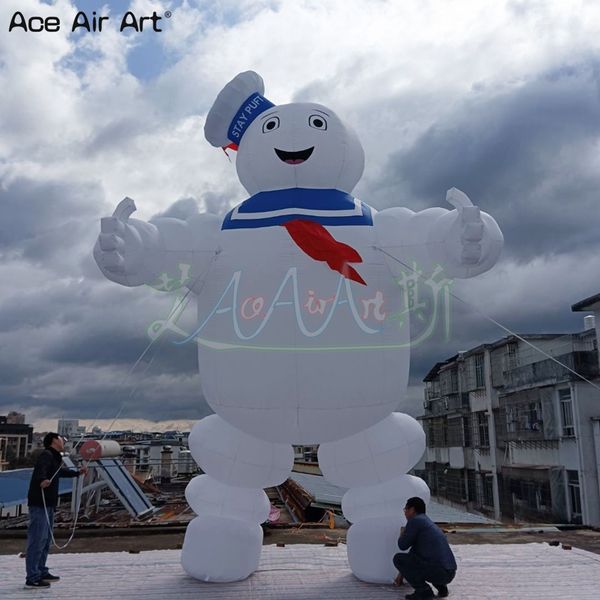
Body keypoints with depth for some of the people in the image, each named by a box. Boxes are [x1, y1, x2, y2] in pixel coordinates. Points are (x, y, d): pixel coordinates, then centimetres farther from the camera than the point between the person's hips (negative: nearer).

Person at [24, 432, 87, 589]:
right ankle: (32, 578, -8)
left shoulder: (55, 457, 19)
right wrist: (42, 480, -55)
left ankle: (42, 572, 28)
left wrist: (78, 472, 54)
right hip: (39, 504, -11)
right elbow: (40, 469, -34)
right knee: (37, 540, -10)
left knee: (46, 539, 18)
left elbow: (61, 471, 39)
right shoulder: (46, 455, -12)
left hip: (48, 504, 11)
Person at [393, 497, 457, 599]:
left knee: (398, 559, 3)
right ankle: (441, 586, 15)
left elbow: (403, 545, -1)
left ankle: (423, 590, -2)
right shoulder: (428, 523, 24)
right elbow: (413, 552, 33)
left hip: (436, 570, -9)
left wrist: (402, 534, 21)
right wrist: (403, 572, 41)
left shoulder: (415, 520, -4)